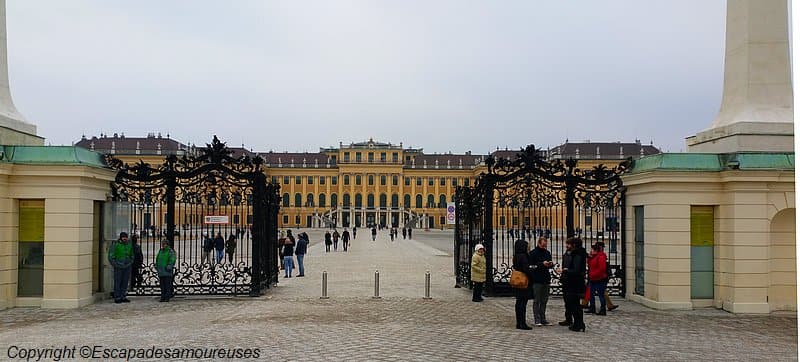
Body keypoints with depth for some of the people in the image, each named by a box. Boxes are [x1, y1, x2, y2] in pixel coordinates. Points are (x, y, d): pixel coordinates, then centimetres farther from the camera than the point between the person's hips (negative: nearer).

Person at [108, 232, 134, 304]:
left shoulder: (129, 245, 13)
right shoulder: (115, 244, -3)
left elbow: (132, 256, 25)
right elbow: (111, 256, -3)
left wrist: (130, 262, 11)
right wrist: (115, 264, -9)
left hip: (127, 267, 5)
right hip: (118, 267, -5)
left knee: (125, 282, 7)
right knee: (117, 282, -4)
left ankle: (123, 297, 14)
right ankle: (117, 298, 0)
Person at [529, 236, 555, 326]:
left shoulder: (547, 253, 14)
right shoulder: (533, 253, -6)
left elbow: (551, 265, 19)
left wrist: (550, 264, -4)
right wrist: (542, 264, -21)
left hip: (546, 280, 6)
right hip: (537, 280, -6)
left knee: (544, 301, 10)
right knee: (537, 301, -1)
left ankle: (543, 319, 16)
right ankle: (537, 320, 3)